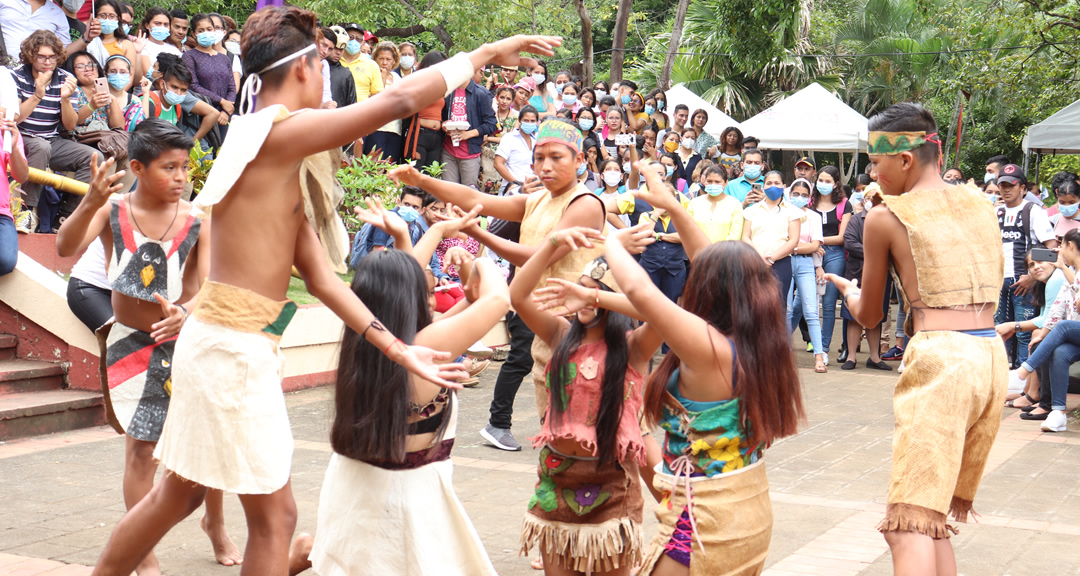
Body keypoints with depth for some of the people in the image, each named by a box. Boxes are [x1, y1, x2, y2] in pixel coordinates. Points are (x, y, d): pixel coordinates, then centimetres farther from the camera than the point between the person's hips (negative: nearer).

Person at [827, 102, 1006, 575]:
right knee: (937, 516, 17)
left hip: (938, 358, -7)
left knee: (910, 524, -11)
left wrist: (847, 289, 32)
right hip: (992, 356, 7)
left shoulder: (885, 218, 0)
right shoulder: (980, 204, 15)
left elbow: (868, 316, 11)